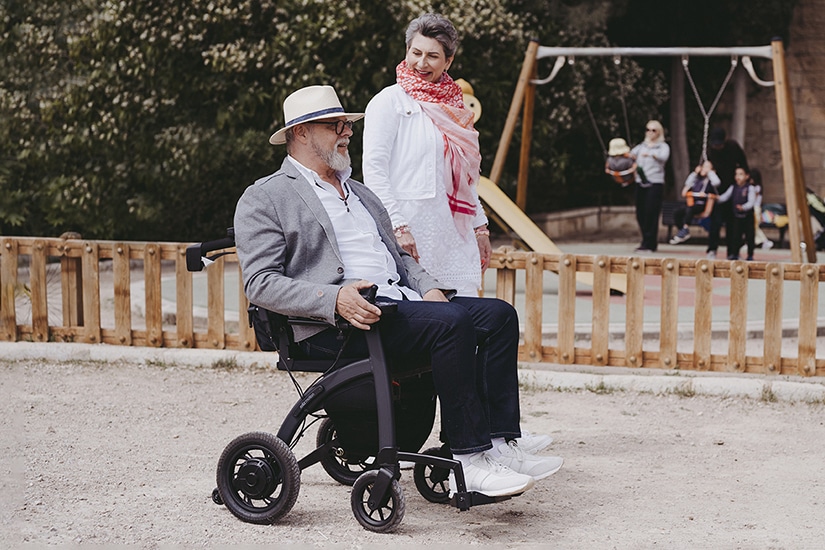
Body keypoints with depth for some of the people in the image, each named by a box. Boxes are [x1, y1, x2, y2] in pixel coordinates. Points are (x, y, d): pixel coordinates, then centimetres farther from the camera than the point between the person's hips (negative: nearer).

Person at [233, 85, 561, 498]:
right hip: (331, 326, -8)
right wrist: (334, 299, -22)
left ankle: (502, 445, -17)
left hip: (396, 301, 8)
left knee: (498, 315, -11)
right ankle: (470, 459, -27)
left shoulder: (359, 192, 29)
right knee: (452, 322, -29)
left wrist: (430, 289, 7)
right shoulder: (264, 199, 3)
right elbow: (260, 283, -8)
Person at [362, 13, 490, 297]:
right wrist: (397, 226, -18)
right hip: (410, 228, -6)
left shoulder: (452, 106, 18)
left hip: (453, 235, 7)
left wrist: (480, 227, 19)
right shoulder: (390, 101, -1)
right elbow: (373, 169, -10)